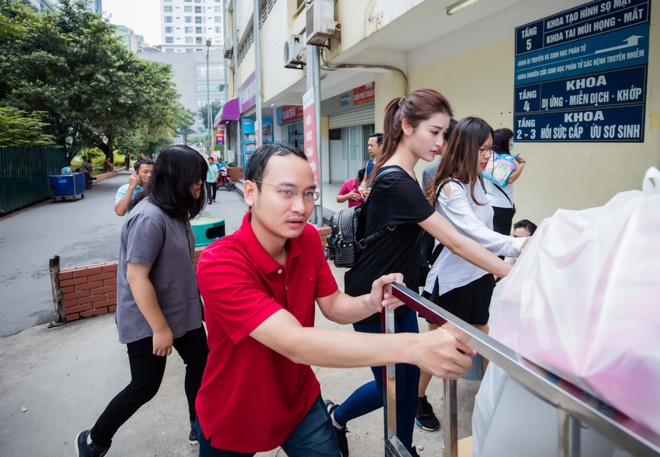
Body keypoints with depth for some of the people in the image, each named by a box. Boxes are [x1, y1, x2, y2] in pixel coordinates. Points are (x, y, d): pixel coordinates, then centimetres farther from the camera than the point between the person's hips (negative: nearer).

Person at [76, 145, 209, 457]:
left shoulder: (176, 211, 3)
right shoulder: (149, 217, -27)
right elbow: (136, 277, -28)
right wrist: (160, 328, -24)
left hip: (183, 312, 9)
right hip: (148, 321, -8)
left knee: (200, 366, 14)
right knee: (144, 388, 5)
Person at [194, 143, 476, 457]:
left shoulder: (308, 238, -11)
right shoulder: (219, 264, -31)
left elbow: (332, 306, -3)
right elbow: (294, 343, -40)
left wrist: (371, 303, -25)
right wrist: (411, 347, -46)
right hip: (234, 420, -3)